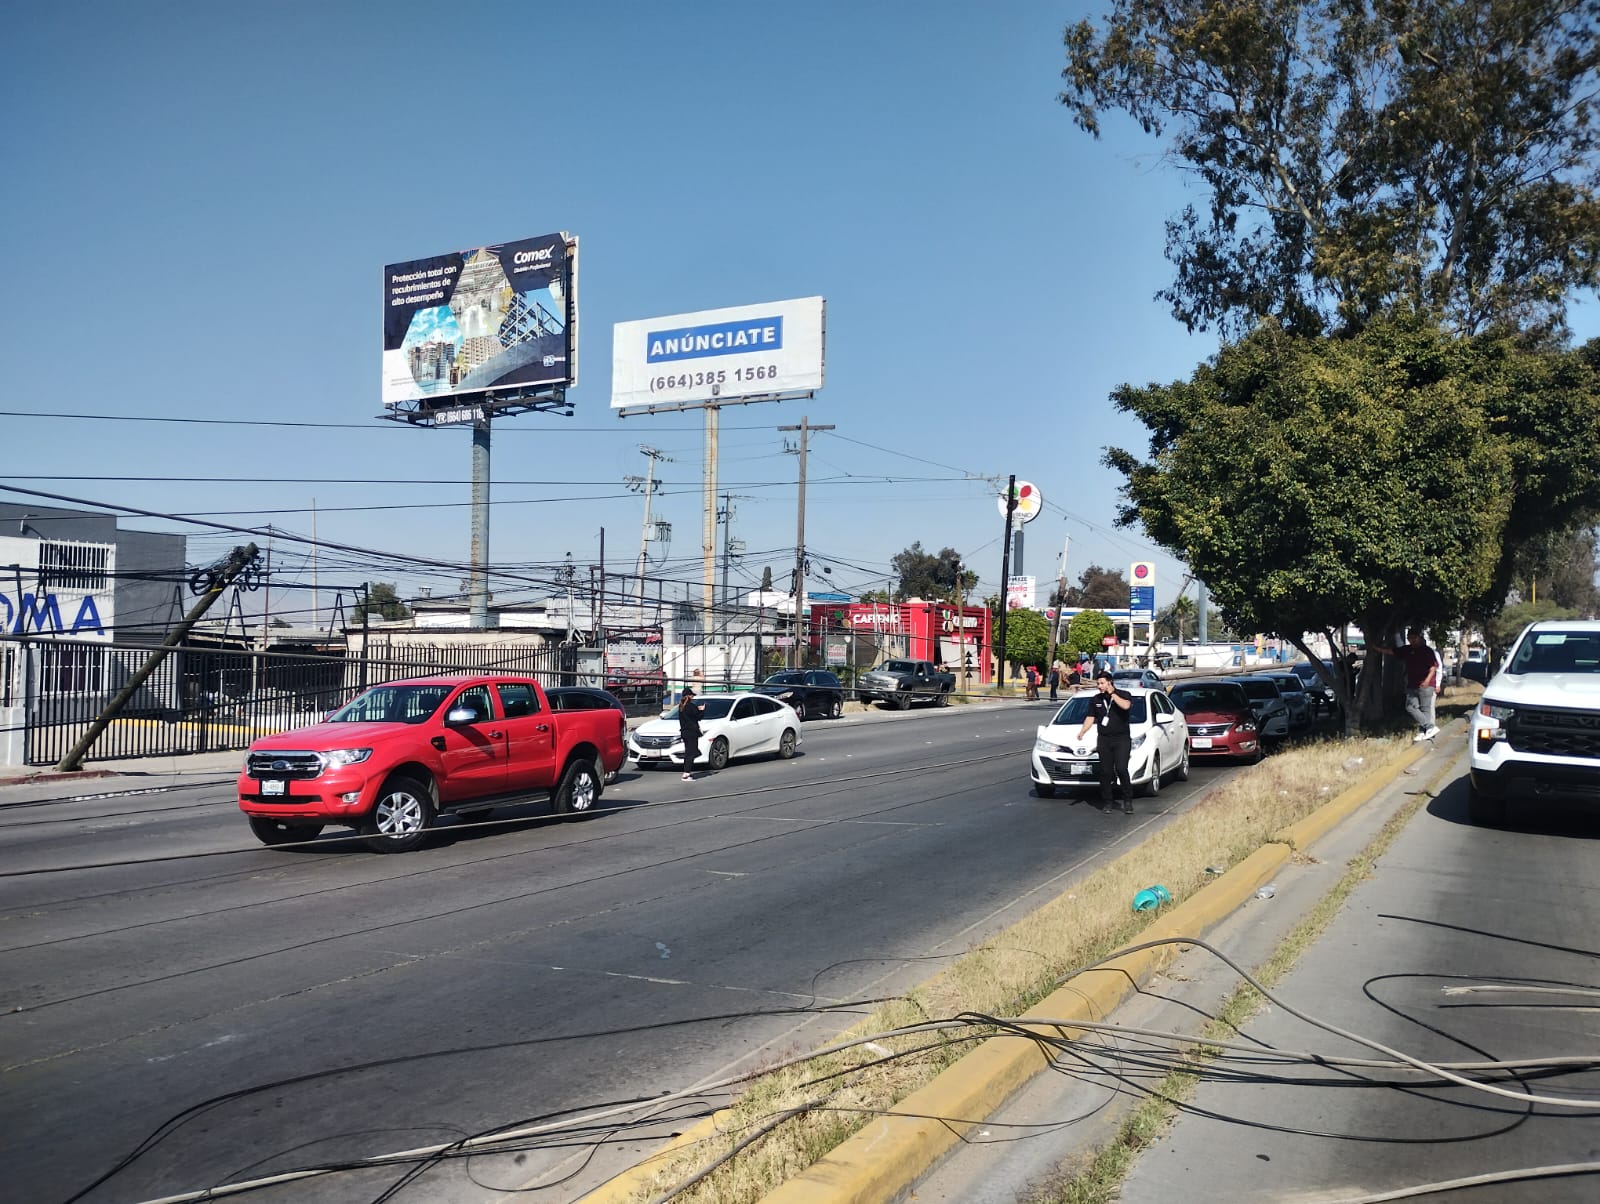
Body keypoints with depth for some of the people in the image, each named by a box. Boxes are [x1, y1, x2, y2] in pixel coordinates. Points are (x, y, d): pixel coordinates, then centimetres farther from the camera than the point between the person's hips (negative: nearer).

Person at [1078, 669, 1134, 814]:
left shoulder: (1123, 695, 2)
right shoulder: (1095, 700, 13)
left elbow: (1126, 706, -20)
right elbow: (1090, 718, 12)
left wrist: (1112, 694, -11)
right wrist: (1082, 732, -3)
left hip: (1122, 738, -3)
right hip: (1104, 740, 3)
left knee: (1121, 769, -14)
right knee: (1105, 771, 0)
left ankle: (1127, 800, -4)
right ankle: (1106, 802, 8)